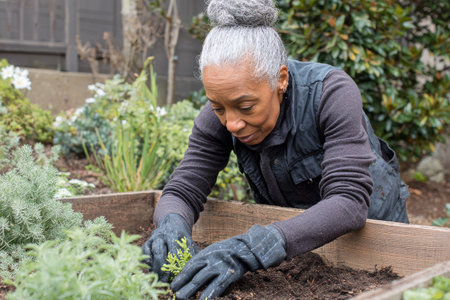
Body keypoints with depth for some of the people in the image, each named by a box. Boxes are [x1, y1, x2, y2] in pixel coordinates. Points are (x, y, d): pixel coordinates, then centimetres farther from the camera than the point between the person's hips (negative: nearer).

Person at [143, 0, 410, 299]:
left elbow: (350, 202, -41)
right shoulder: (219, 115, -21)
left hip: (369, 223, -3)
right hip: (296, 235, 3)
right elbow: (182, 191, -19)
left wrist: (250, 248, -53)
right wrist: (171, 228, -43)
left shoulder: (332, 93, -33)